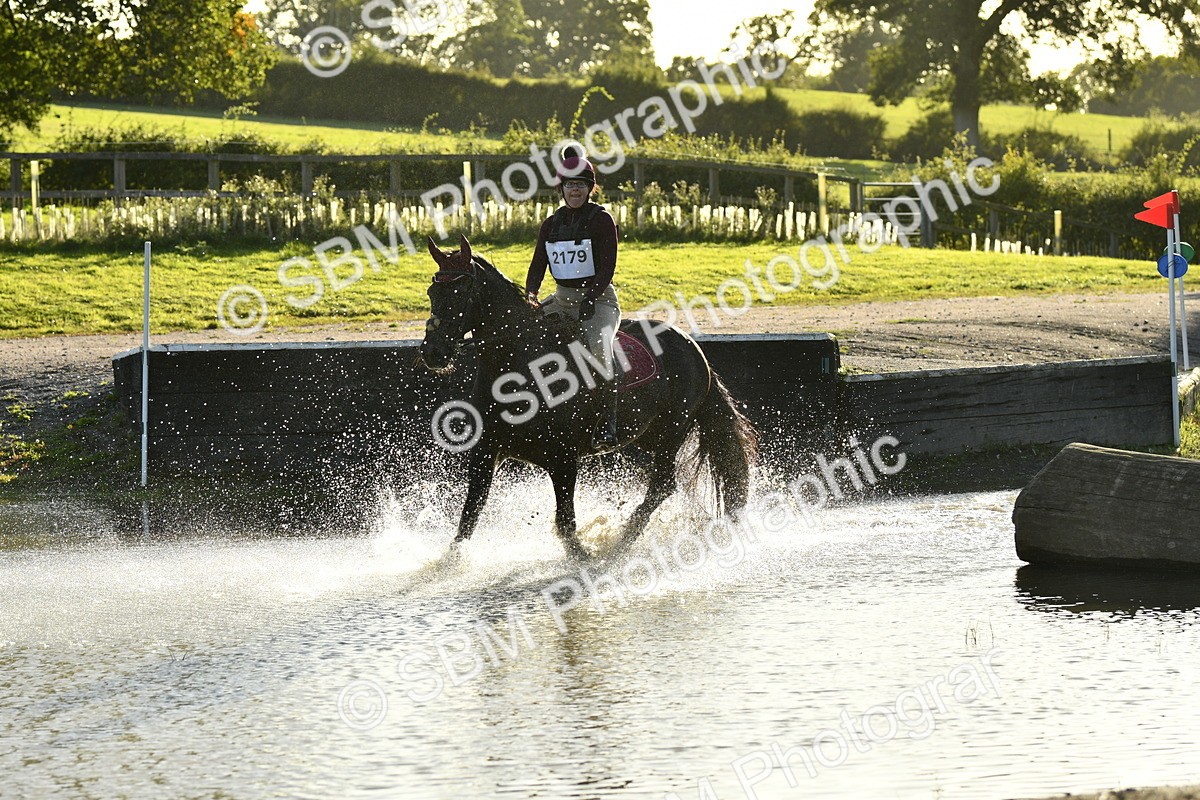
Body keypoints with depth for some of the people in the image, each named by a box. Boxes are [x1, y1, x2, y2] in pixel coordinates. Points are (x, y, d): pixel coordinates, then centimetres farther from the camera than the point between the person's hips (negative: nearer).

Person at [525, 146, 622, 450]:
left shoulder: (601, 220, -5)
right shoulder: (551, 224, 11)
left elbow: (607, 268, -11)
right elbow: (538, 265, 7)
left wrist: (589, 301, -23)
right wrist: (530, 296, -12)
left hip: (598, 299, -6)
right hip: (562, 299, 6)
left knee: (598, 347, -33)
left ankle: (607, 425, -32)